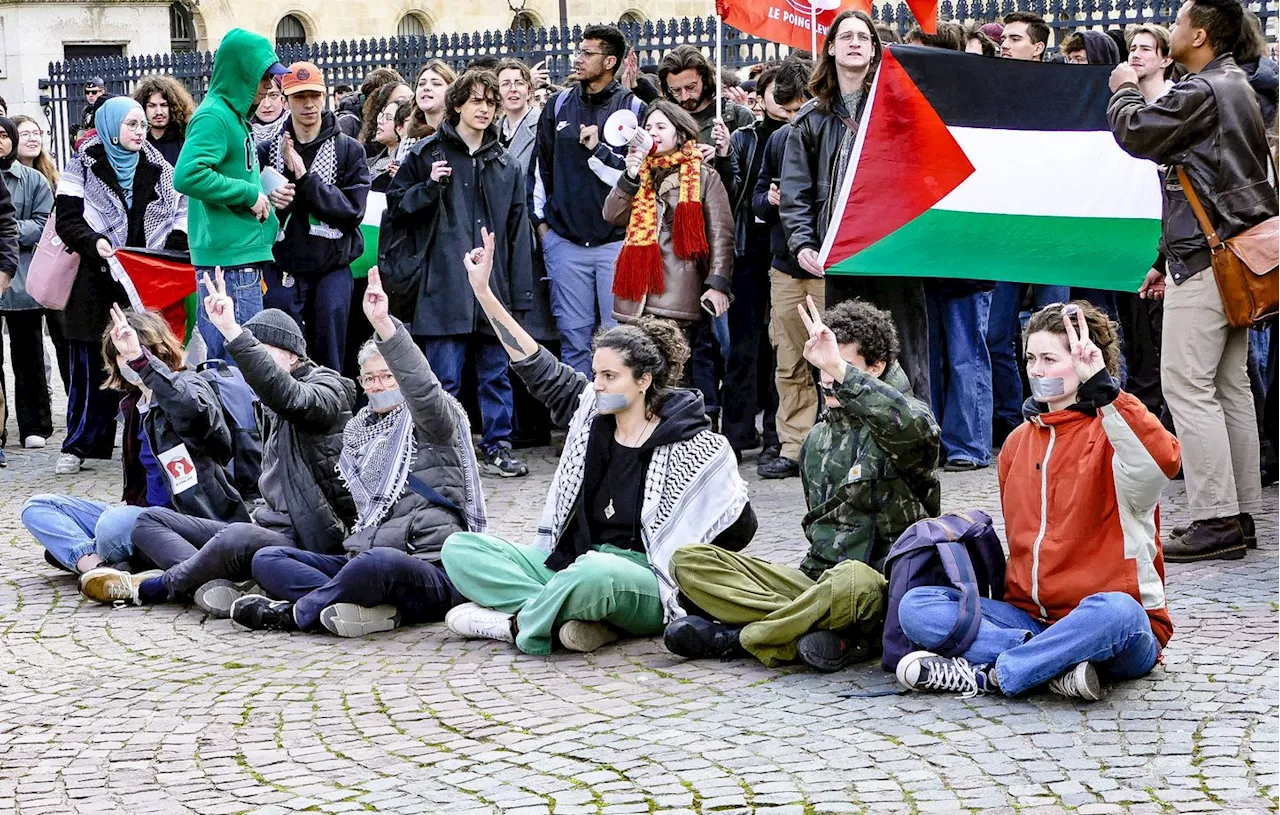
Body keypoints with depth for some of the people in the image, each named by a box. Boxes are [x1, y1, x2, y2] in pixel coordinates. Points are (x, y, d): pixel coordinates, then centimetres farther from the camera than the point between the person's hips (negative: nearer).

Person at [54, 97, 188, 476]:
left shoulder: (158, 169, 12)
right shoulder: (84, 167, 2)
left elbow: (182, 212, 15)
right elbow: (67, 219, -3)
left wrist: (174, 244, -3)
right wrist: (94, 242, -20)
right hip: (97, 281, -3)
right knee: (92, 365, 0)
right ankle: (79, 445, 9)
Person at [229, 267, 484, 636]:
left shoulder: (430, 420, 4)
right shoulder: (357, 430, 23)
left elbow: (423, 386, -21)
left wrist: (383, 323, -32)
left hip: (431, 572, -7)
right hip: (361, 560, 7)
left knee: (381, 562, -42)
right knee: (267, 560, -10)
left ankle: (293, 613, -17)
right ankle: (372, 609, -31)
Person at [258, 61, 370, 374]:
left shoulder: (349, 150, 1)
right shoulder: (268, 150, 4)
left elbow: (352, 210, -9)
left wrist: (303, 175, -16)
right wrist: (270, 203, -16)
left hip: (332, 269, -1)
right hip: (282, 271, 1)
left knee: (329, 360, 2)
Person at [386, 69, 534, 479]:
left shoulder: (506, 164, 13)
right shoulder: (428, 153, 3)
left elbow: (518, 230, 13)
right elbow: (396, 207, 5)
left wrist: (520, 291, 7)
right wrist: (429, 187, -13)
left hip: (494, 286, 3)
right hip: (445, 284, -3)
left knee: (496, 372, 10)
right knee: (445, 376, -2)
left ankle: (498, 446, 20)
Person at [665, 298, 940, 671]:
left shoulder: (890, 429, -6)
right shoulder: (817, 440, 17)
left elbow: (915, 428, -33)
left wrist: (839, 369, -37)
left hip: (882, 588, -7)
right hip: (815, 580, 7)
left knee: (853, 579, -44)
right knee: (688, 561, -9)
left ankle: (731, 637, -20)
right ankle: (824, 634, -26)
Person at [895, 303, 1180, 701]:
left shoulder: (1112, 433, -6)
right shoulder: (1019, 442, 14)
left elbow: (1162, 460, -31)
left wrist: (1102, 388, -32)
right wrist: (1014, 594, 10)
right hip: (1031, 616, 6)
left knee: (1112, 612, -41)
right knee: (916, 605, -13)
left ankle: (986, 674, -26)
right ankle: (1061, 664, -25)